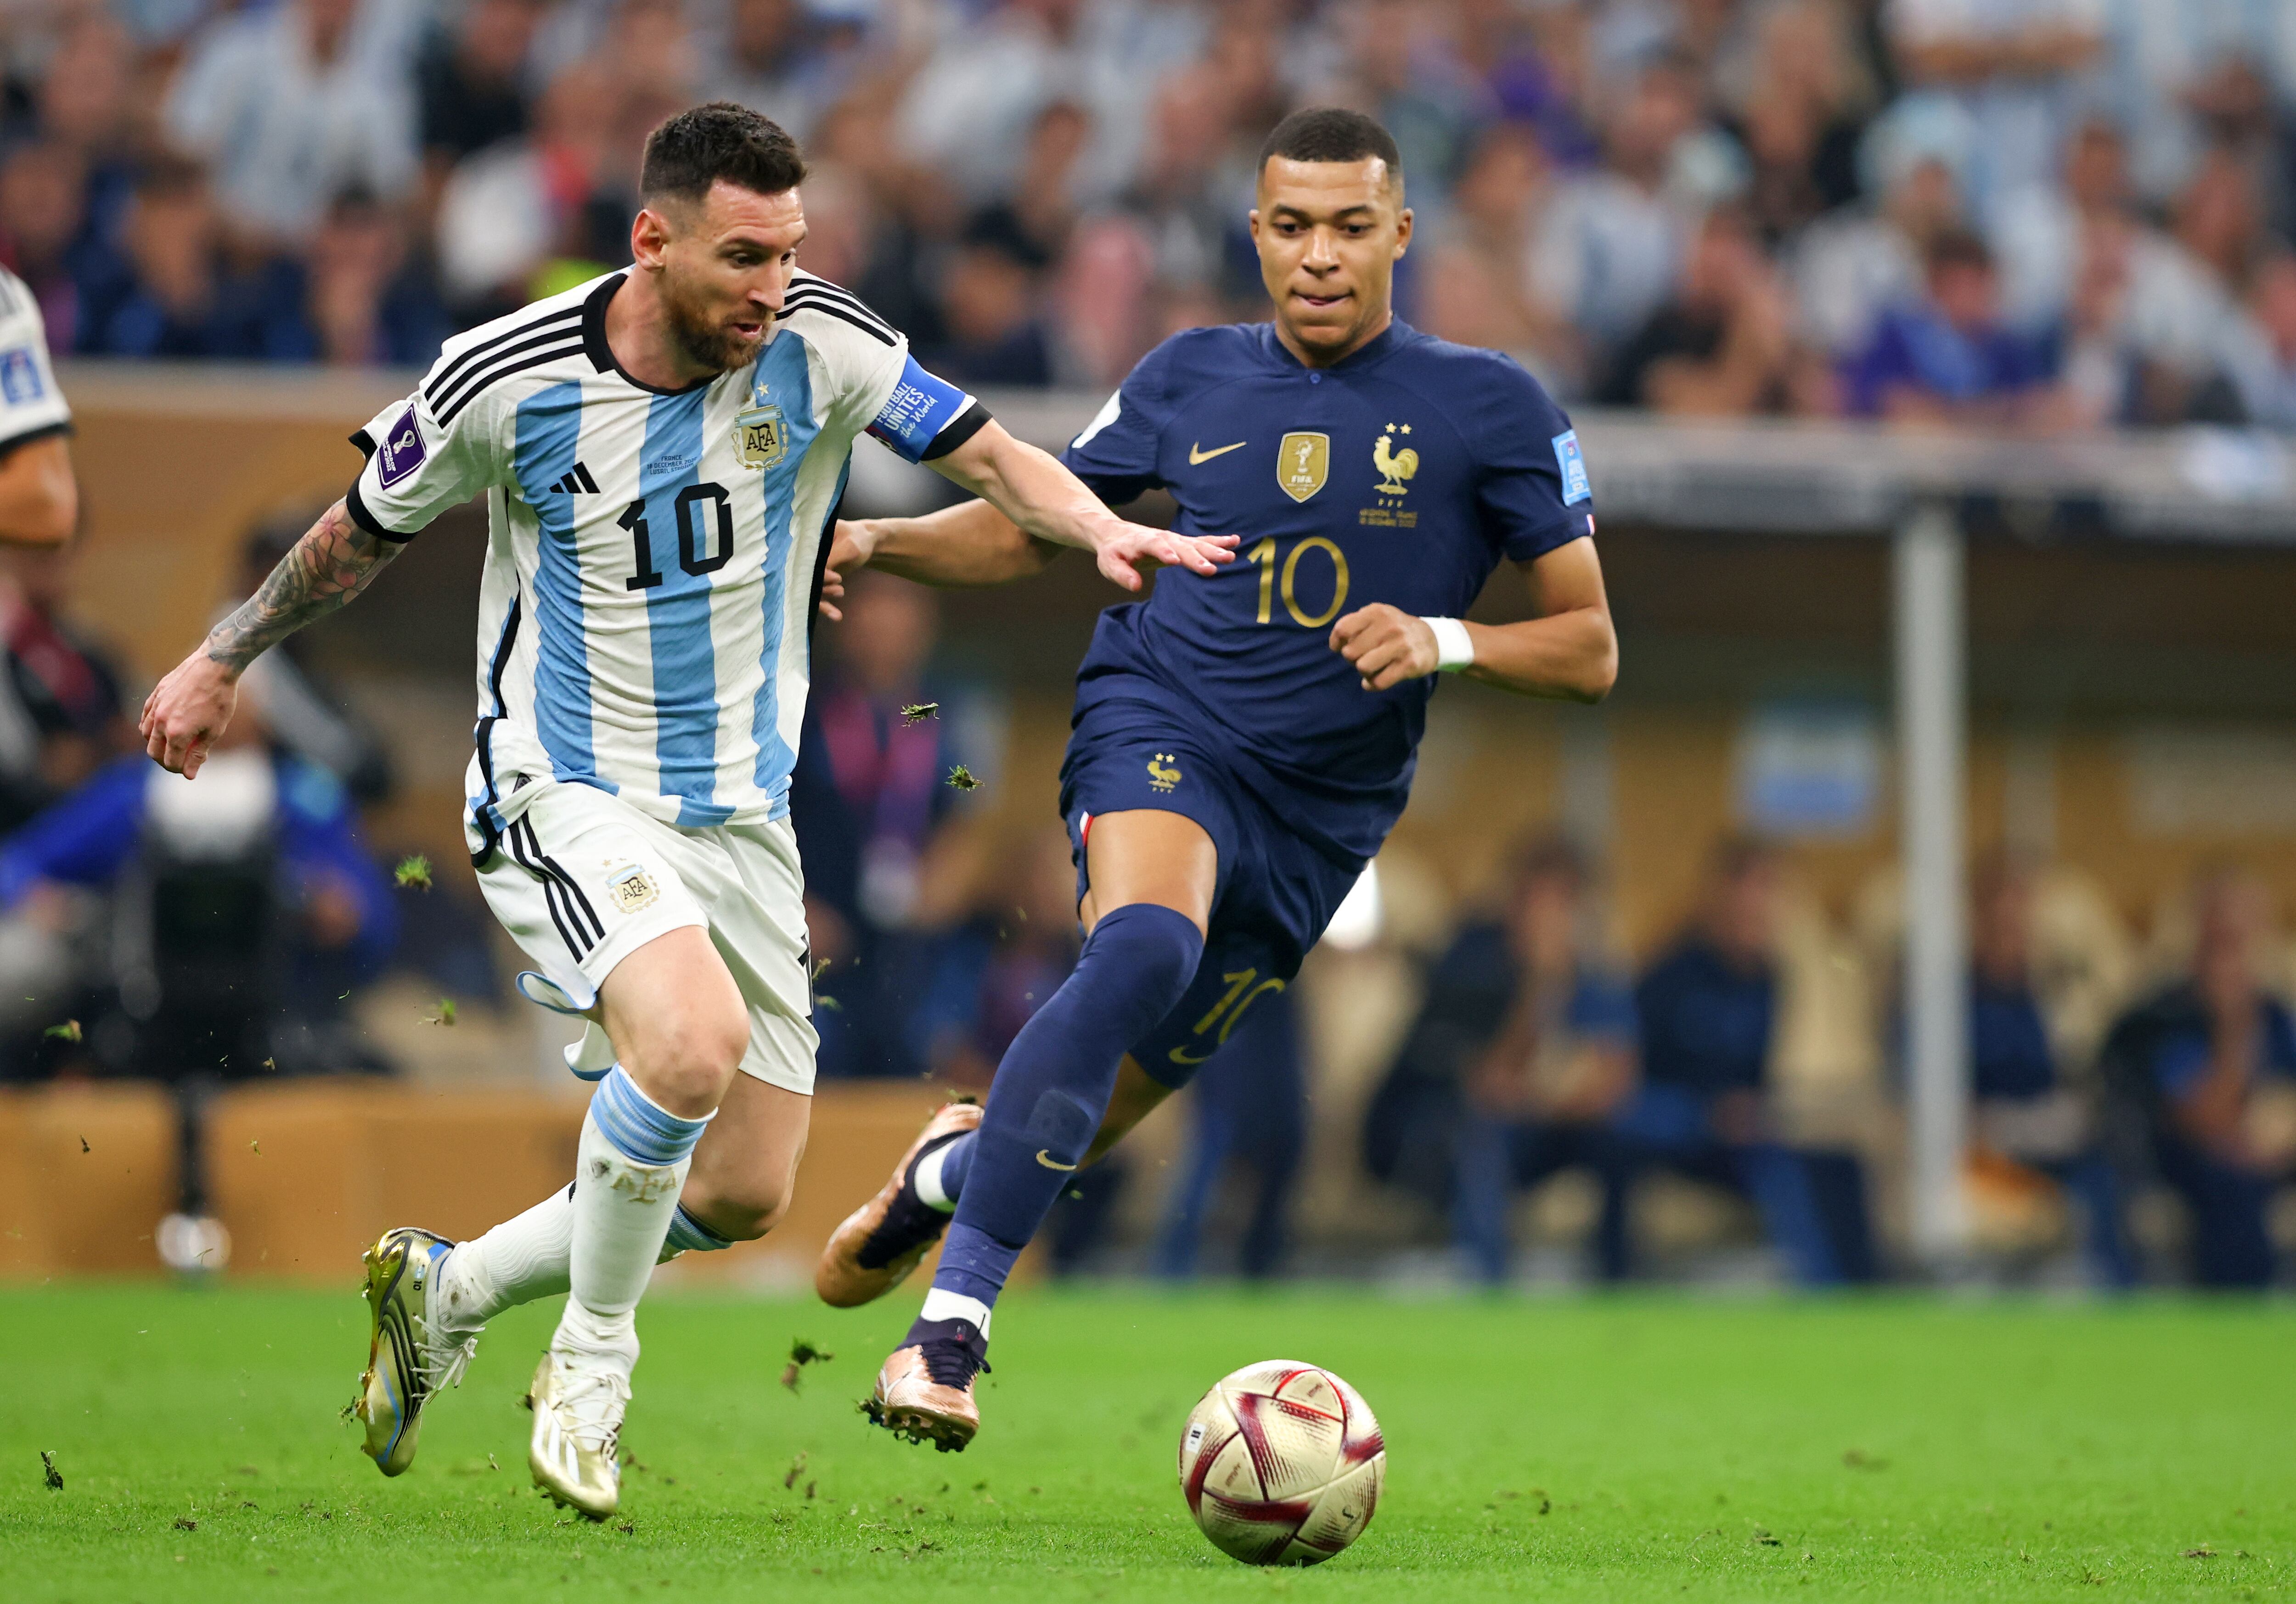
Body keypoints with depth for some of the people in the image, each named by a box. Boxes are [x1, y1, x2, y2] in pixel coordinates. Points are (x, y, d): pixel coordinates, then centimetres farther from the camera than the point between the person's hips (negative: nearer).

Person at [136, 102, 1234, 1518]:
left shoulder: (821, 343, -10)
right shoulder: (509, 380, -15)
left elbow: (984, 452, -8)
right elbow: (367, 531, 2)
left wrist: (1105, 529, -29)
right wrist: (223, 662, 14)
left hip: (741, 810, 5)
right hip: (567, 800, -5)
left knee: (747, 1194, 6)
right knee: (694, 1043, -32)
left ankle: (450, 1290, 29)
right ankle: (593, 1357, -8)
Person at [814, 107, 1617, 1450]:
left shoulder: (1490, 410, 0)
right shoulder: (1193, 380, 6)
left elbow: (1590, 650, 0)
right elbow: (1028, 528, 18)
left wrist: (1447, 641, -18)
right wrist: (879, 541, 0)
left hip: (1320, 820, 1)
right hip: (1160, 730, -1)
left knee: (1096, 1115, 7)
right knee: (1146, 943, -36)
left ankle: (954, 1167, 46)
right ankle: (952, 1324, -38)